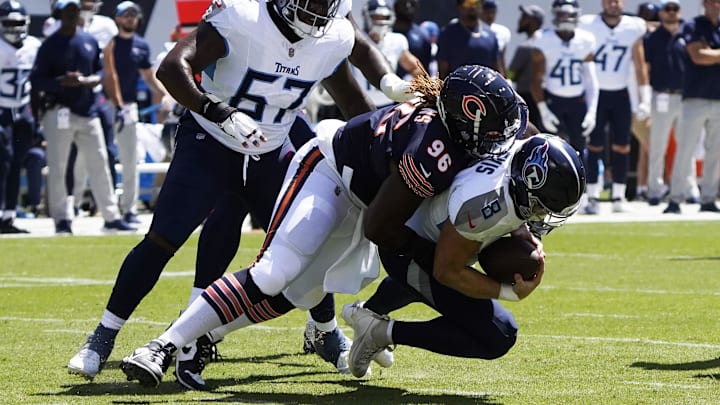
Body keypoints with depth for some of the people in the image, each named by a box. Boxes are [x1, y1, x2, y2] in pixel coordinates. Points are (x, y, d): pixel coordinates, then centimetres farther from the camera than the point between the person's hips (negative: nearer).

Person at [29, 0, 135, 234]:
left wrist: (93, 80, -4)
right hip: (59, 112, -5)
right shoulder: (50, 45, -3)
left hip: (88, 112, 5)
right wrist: (62, 82, -21)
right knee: (57, 168, -6)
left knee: (99, 165, 6)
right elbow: (36, 81, -6)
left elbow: (101, 70, 18)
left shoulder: (90, 42, 12)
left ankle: (112, 217, 11)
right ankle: (62, 219, -1)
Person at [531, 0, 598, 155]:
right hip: (553, 100, -3)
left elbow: (591, 79, 3)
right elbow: (537, 80, -6)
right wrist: (543, 111, -13)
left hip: (578, 101, 3)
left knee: (578, 148, 6)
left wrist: (591, 111, -3)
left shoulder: (586, 41, 0)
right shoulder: (545, 41, -9)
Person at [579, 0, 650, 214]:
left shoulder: (633, 28, 0)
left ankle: (618, 197, 7)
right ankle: (593, 197, 0)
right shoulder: (588, 25, -7)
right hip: (595, 93, -2)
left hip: (620, 95, 2)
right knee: (594, 146, -4)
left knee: (621, 147, 1)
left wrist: (644, 99, 2)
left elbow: (640, 66, 6)